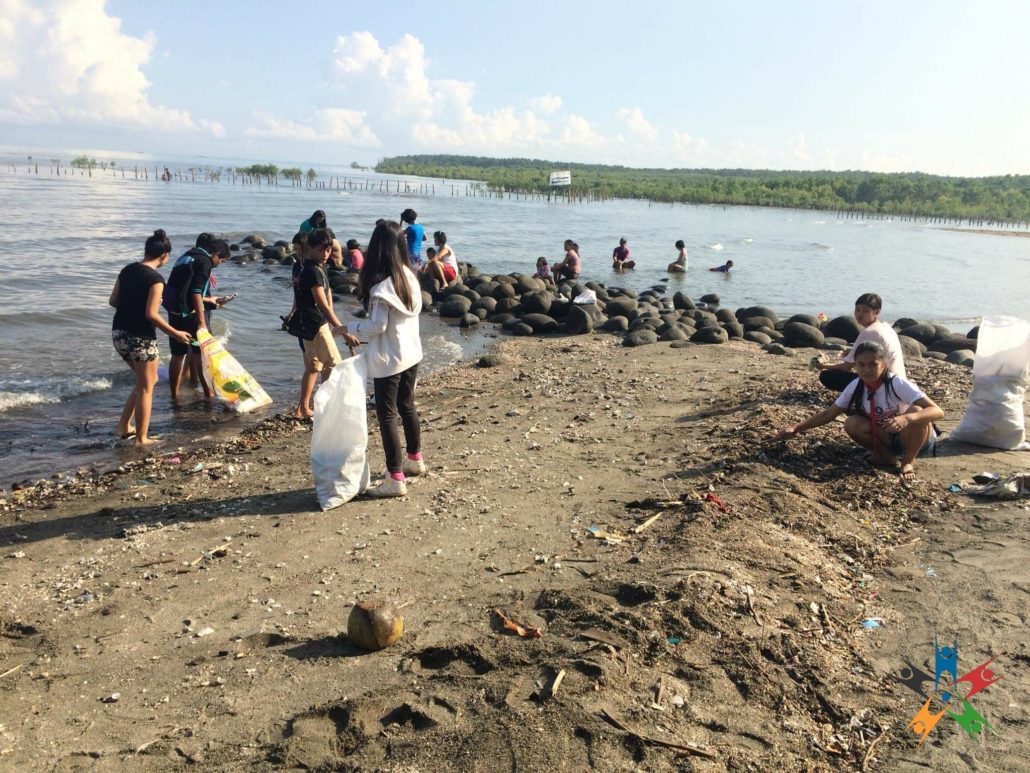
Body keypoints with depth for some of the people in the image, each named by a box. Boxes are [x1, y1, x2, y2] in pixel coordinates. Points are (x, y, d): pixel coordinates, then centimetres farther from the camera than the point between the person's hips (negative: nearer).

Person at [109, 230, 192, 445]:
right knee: (146, 388, 6)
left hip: (119, 333, 8)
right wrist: (175, 333, -10)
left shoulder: (127, 270, 7)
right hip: (140, 338, -8)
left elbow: (112, 301, 11)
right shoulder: (156, 278, -16)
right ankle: (142, 438, 13)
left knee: (148, 379, 23)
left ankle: (123, 426, 22)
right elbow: (151, 314, -20)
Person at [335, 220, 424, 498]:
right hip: (411, 353, 8)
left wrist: (348, 328, -4)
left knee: (387, 415, 0)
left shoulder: (382, 284, -21)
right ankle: (415, 459, 39)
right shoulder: (409, 276, 3)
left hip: (389, 359, -8)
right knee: (407, 407, 22)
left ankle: (396, 479, 4)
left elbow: (378, 325, -20)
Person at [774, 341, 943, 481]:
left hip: (917, 439, -4)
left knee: (915, 412, -36)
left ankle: (908, 461, -10)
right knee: (852, 423, -23)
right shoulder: (855, 387, -14)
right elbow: (828, 413, -7)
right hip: (889, 439, 4)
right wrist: (796, 428, -19)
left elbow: (938, 411, -37)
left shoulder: (898, 384, -29)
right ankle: (888, 458, -1)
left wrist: (905, 419, -57)